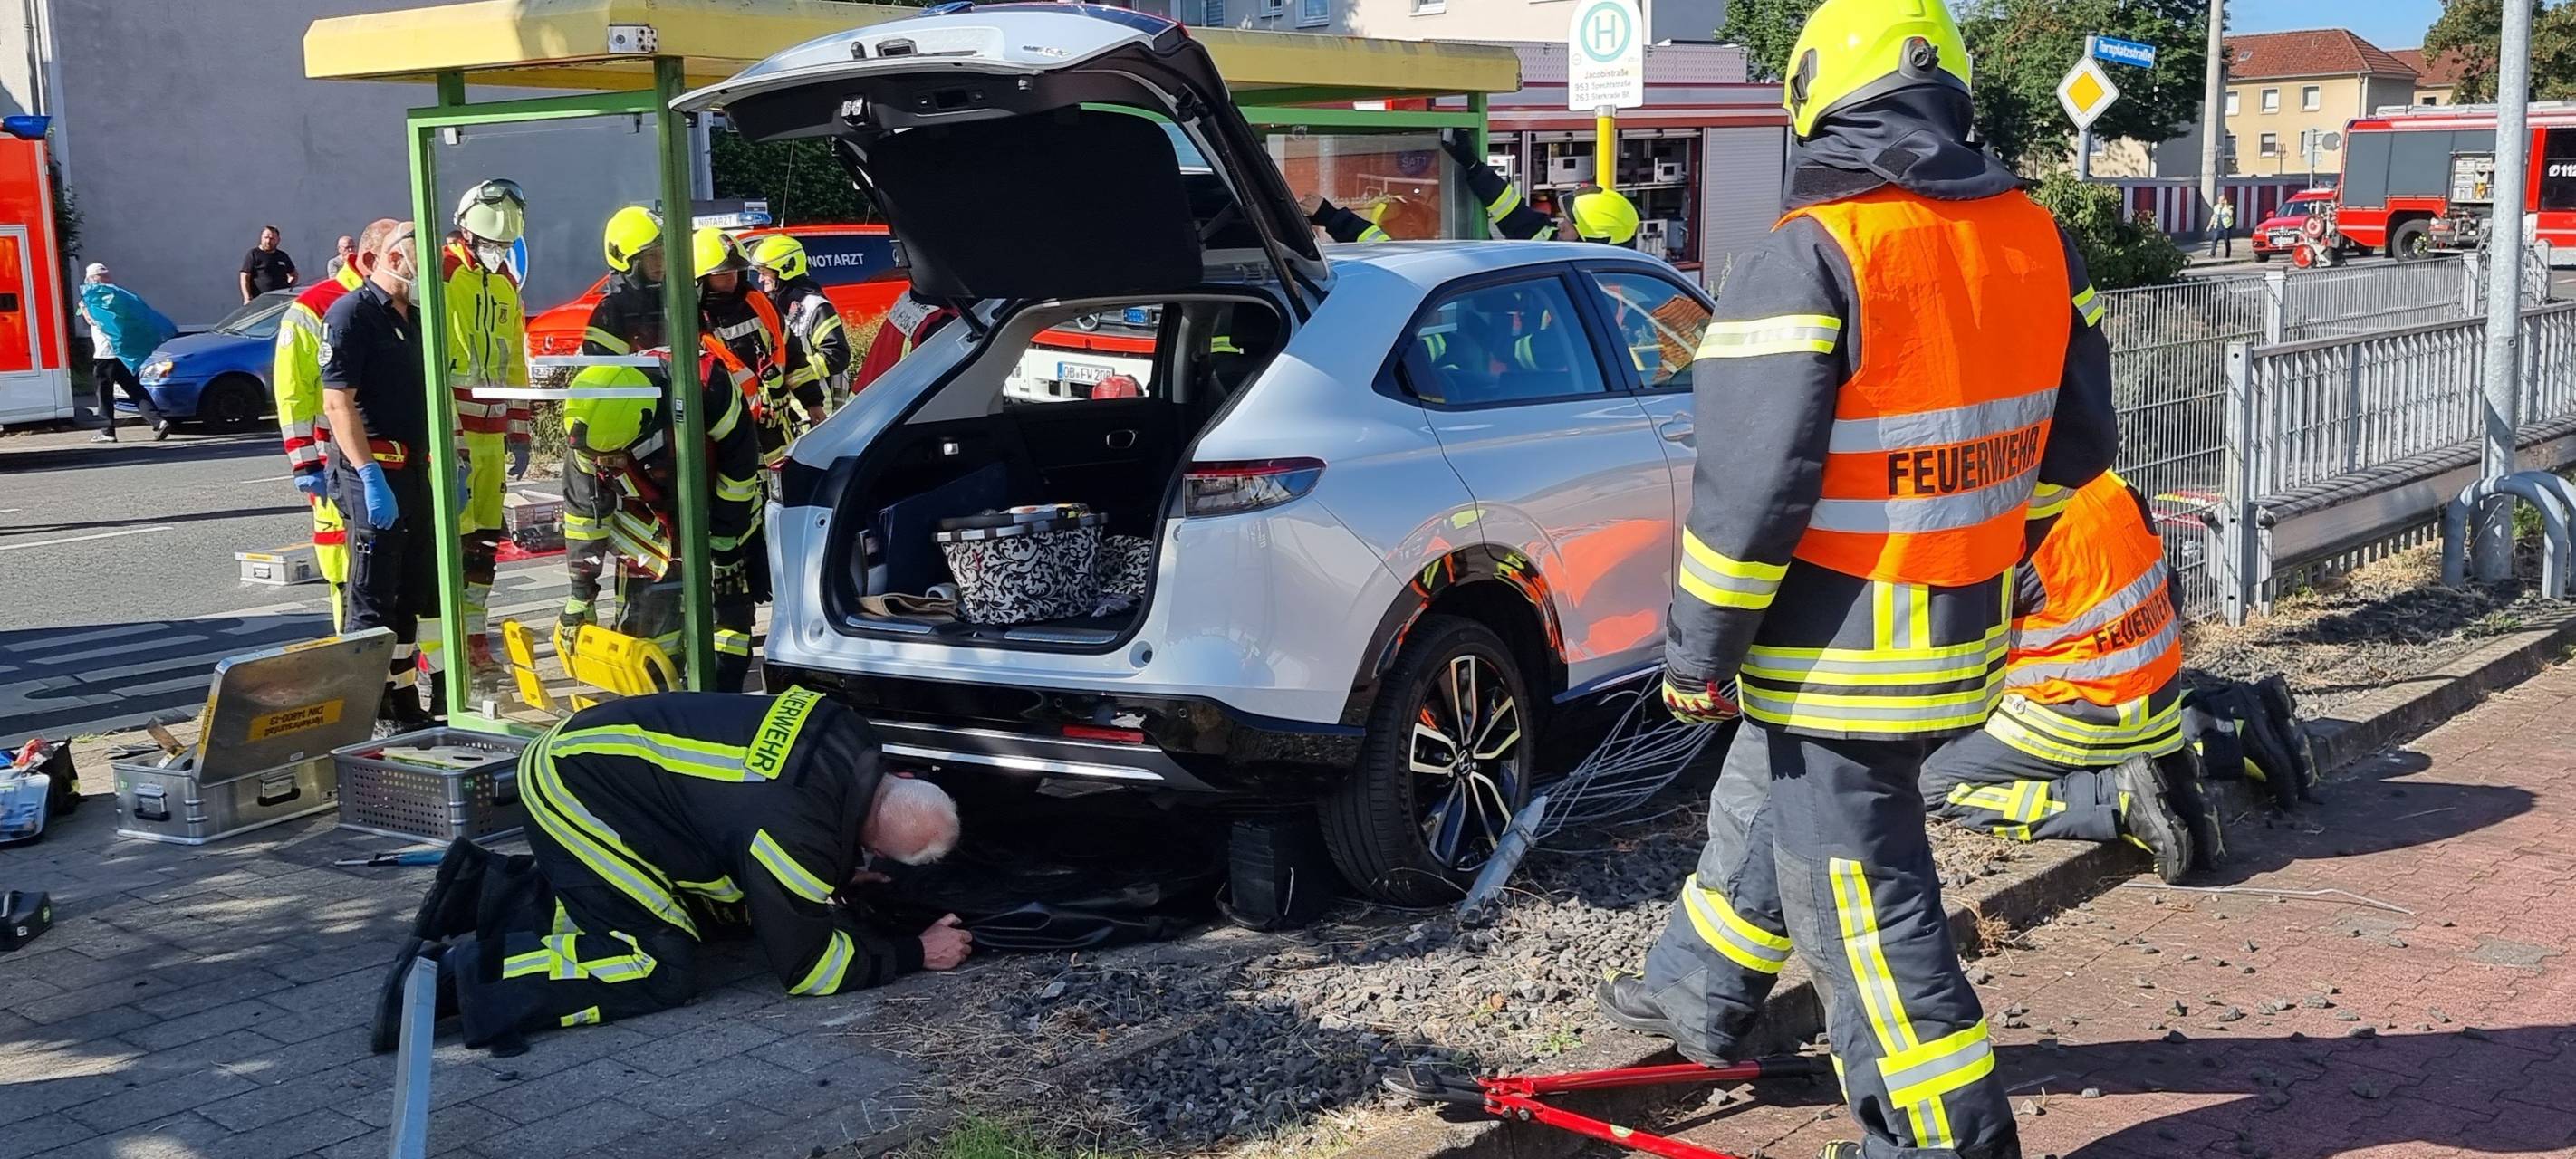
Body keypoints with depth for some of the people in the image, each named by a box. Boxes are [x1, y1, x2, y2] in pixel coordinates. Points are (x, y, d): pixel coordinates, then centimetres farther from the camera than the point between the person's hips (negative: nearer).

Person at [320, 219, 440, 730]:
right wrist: (371, 475, -24)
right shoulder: (350, 313, -10)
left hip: (415, 470, 9)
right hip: (373, 471, -9)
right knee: (372, 600, -5)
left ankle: (405, 703, 25)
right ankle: (368, 712, -1)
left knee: (411, 594, 15)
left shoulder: (415, 318, 18)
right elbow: (337, 402, -18)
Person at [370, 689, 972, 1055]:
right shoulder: (795, 835, -29)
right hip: (571, 788, -10)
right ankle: (459, 974, -15)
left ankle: (493, 891, 21)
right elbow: (808, 965, -15)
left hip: (586, 753, 10)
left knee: (692, 912, 18)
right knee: (663, 968, -14)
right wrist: (916, 953, -6)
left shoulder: (850, 741, -4)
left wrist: (835, 876, 16)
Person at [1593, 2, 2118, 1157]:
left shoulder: (1812, 258, -21)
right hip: (1965, 631, 9)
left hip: (1839, 651, -8)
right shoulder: (2036, 241, 3)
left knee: (1862, 901, 4)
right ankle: (1695, 997, 45)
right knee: (1759, 809, 27)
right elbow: (2071, 449, 12)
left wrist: (1696, 652, -10)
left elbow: (1751, 488, -22)